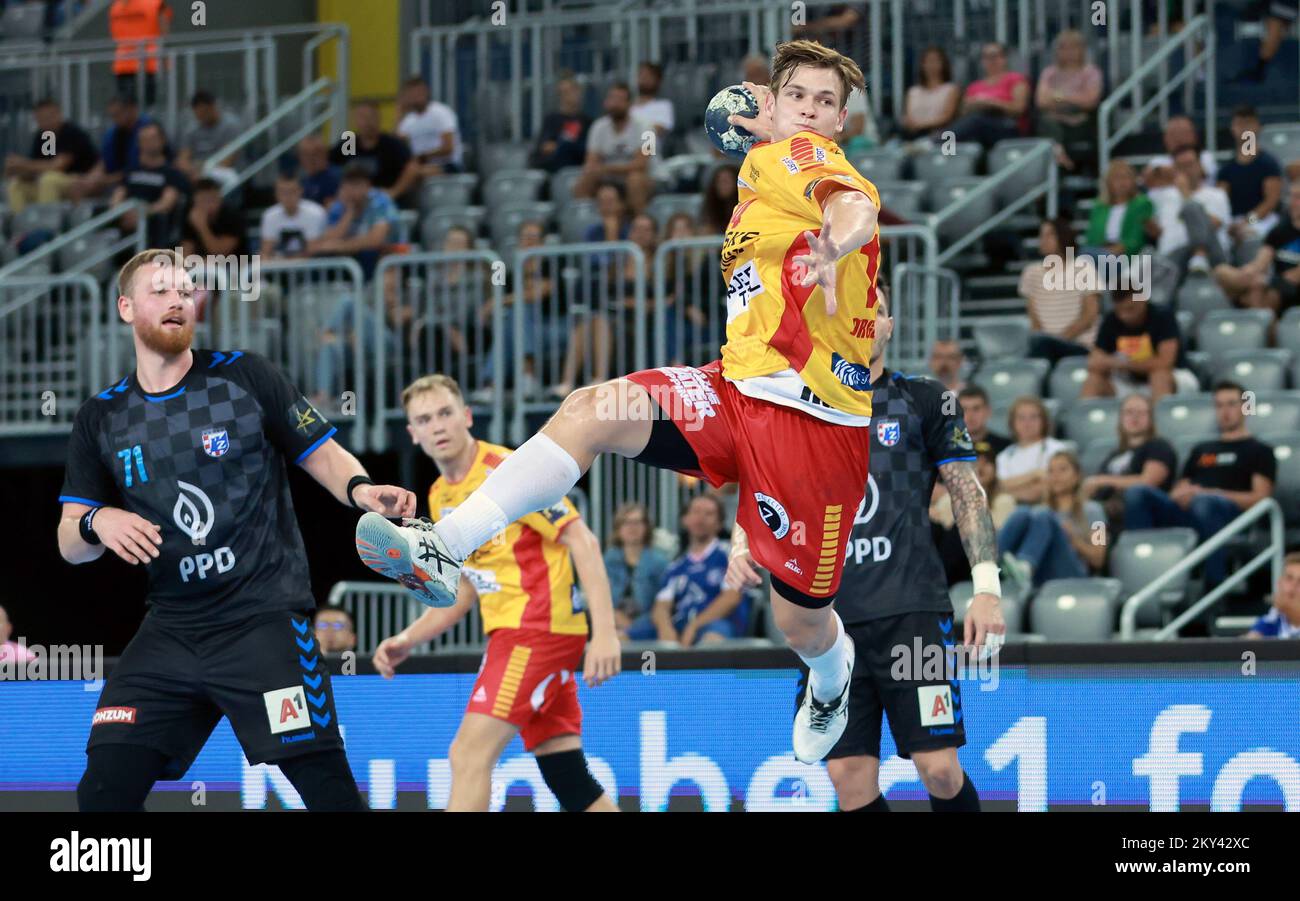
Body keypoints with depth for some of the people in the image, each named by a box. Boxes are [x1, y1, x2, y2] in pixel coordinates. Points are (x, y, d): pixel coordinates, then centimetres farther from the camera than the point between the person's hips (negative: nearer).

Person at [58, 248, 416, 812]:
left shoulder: (244, 377, 0)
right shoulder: (101, 418, 9)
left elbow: (320, 454, 5)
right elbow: (69, 543, 9)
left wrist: (361, 490, -17)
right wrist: (97, 523, -14)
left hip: (265, 617, -3)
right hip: (172, 631, 3)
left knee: (327, 786, -13)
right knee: (104, 791, -5)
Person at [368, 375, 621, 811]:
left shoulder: (507, 470, -12)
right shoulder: (440, 497, 14)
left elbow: (582, 541, -15)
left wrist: (604, 632, -23)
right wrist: (407, 640, 11)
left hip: (540, 628, -9)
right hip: (510, 630, 9)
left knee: (469, 754, -15)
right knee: (569, 781, 6)